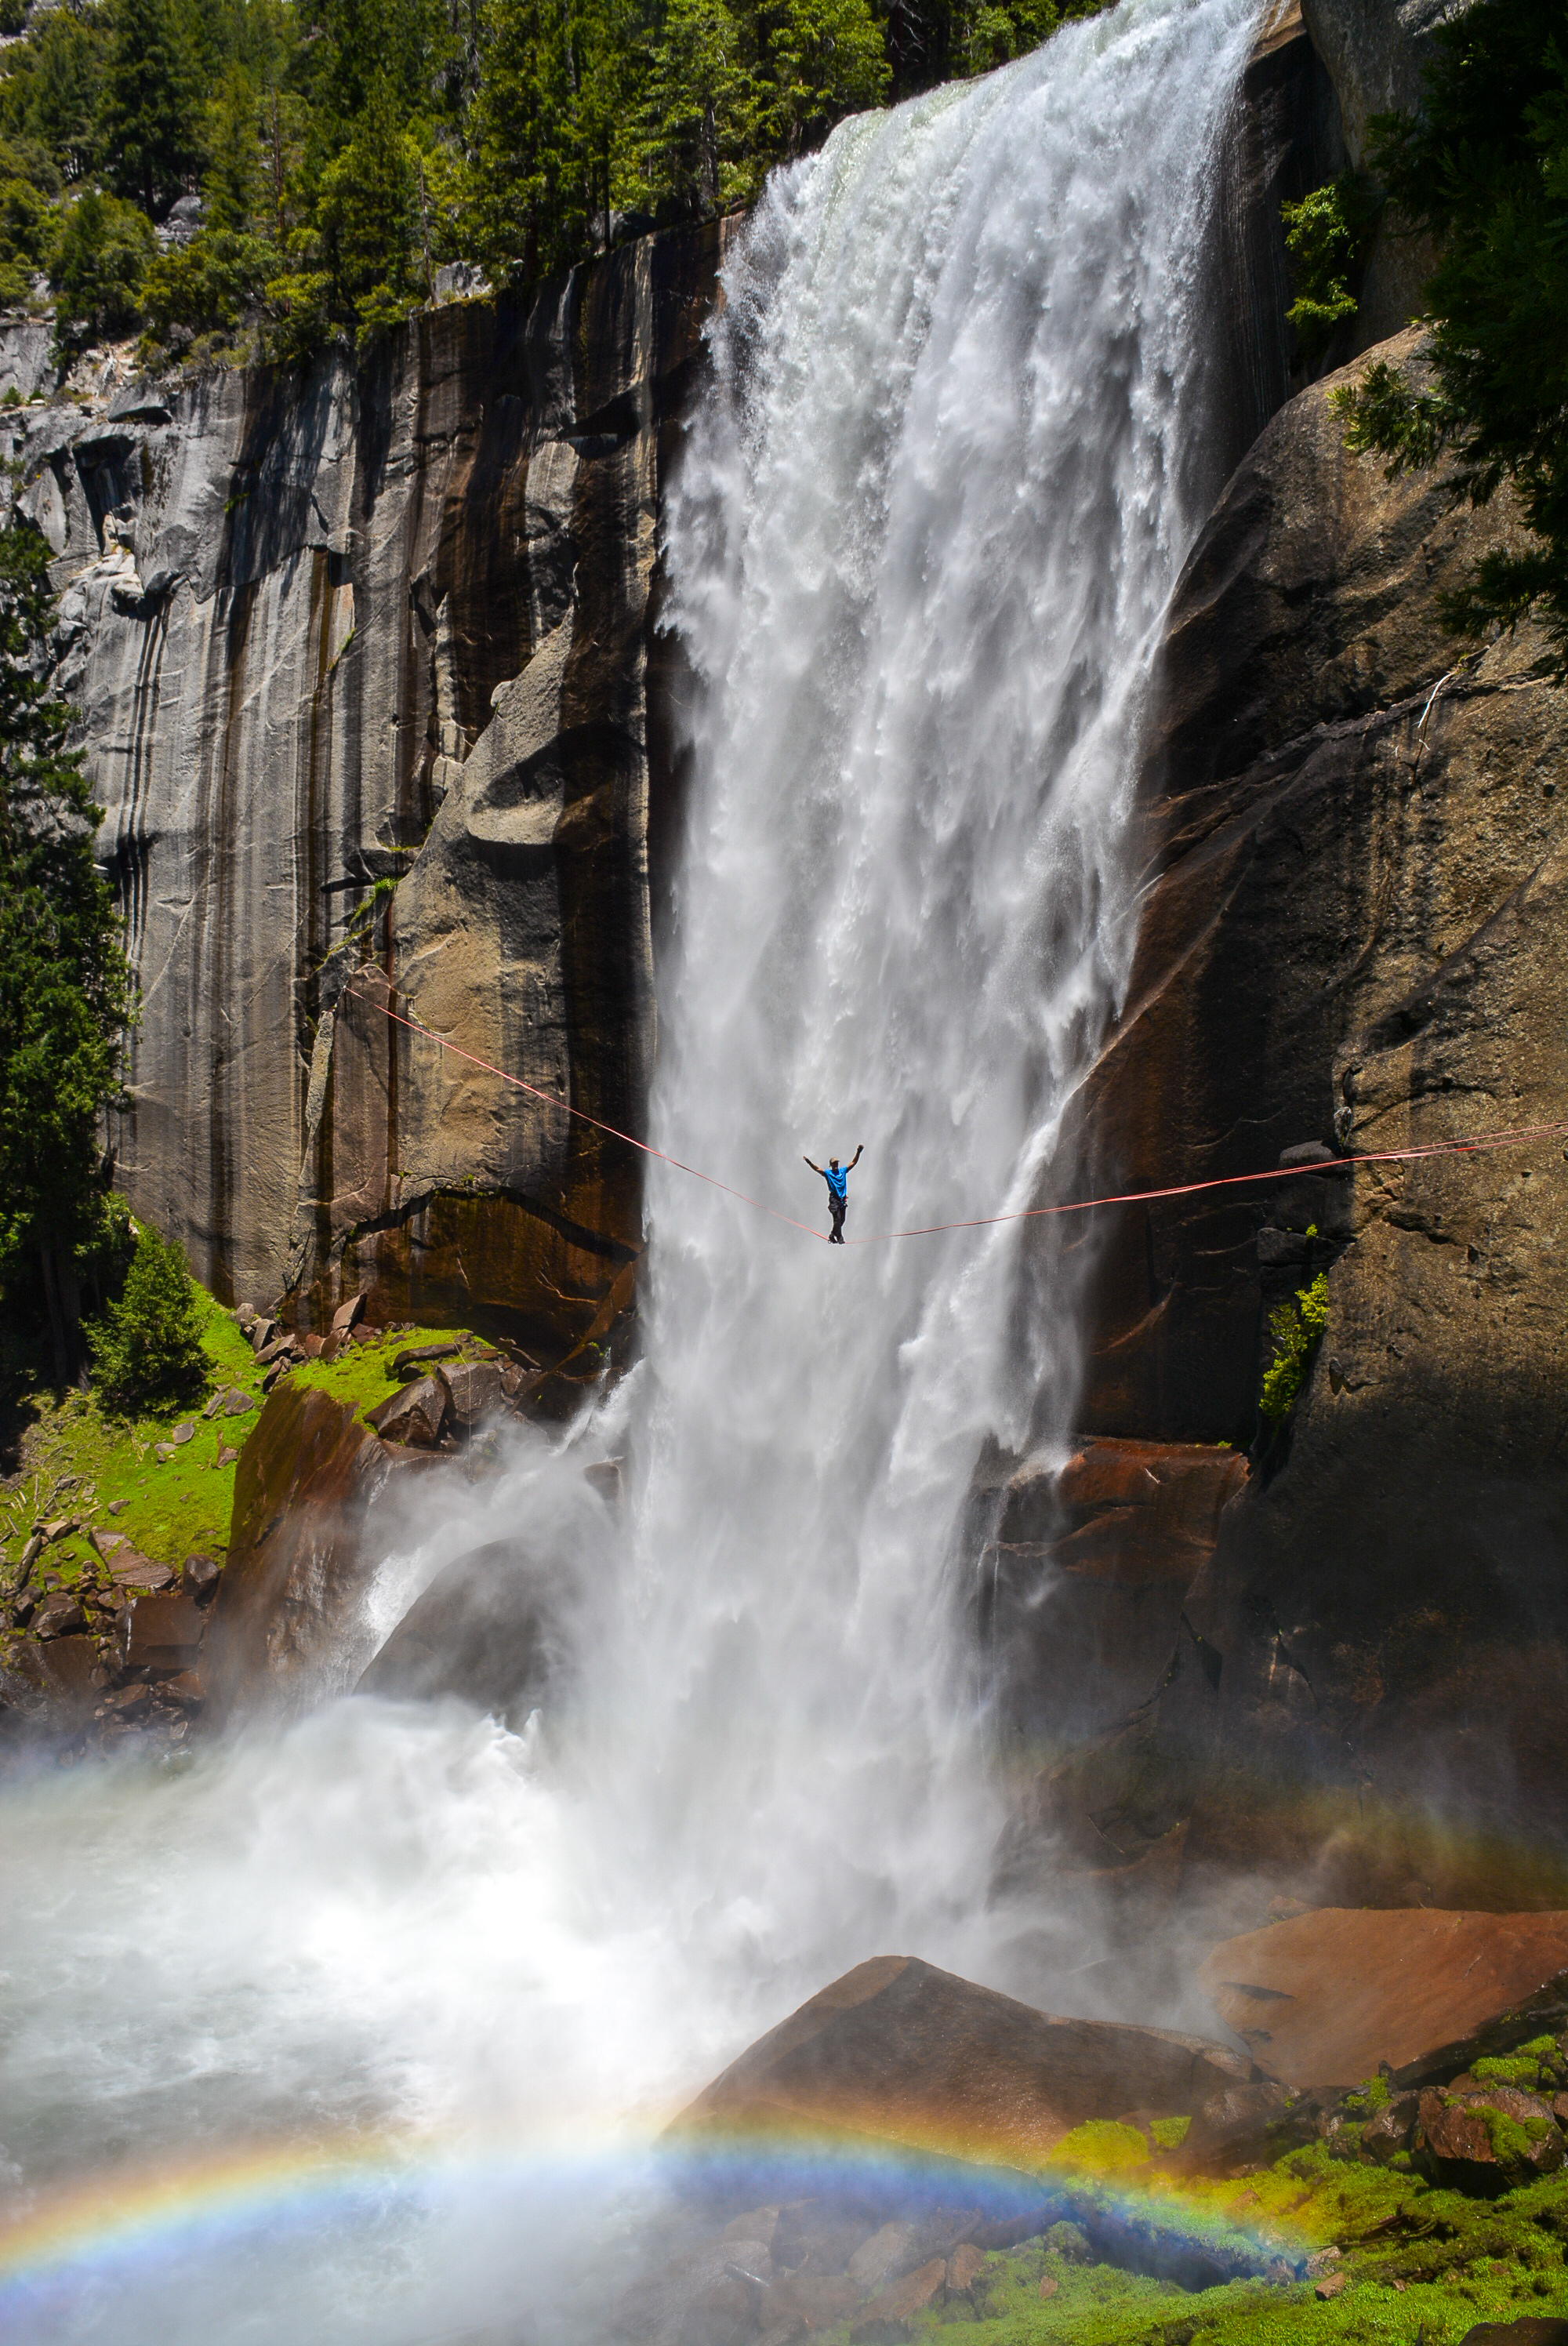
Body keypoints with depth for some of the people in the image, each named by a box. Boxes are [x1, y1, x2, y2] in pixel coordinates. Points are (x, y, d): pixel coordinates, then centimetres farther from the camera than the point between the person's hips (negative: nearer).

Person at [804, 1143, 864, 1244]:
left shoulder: (843, 1170, 11)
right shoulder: (827, 1173, 1)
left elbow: (853, 1163, 12)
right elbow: (817, 1169, -10)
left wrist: (858, 1152, 2)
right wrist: (809, 1163, -26)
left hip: (842, 1200, 5)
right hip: (834, 1199, -5)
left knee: (841, 1220, 9)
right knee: (837, 1219, -10)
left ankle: (832, 1236, 25)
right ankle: (839, 1239, -4)